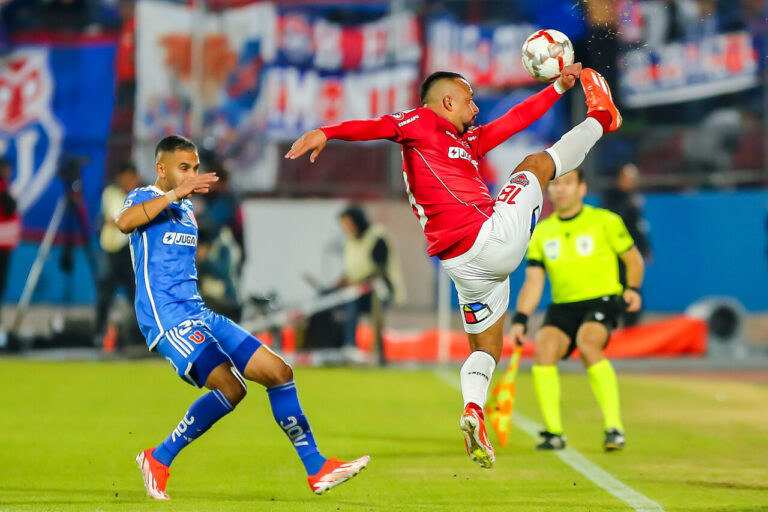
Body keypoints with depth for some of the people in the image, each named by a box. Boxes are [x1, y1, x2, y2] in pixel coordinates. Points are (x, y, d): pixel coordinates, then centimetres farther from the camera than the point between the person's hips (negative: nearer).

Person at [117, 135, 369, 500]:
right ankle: (157, 460, -11)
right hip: (167, 316, -9)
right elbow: (124, 223, -27)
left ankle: (317, 470, 6)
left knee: (278, 371, 0)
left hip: (198, 313, 9)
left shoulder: (187, 209, 23)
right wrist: (174, 194, -30)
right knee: (230, 387, -25)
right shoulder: (143, 197, -3)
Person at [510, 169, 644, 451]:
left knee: (588, 343, -33)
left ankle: (615, 428, -29)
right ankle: (554, 433, -15)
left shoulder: (605, 221, 3)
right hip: (562, 306, 4)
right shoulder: (541, 232, 12)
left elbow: (633, 259, 11)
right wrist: (520, 320, -4)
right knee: (544, 347, -25)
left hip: (602, 301, -4)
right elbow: (533, 282, 9)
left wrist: (632, 289, -6)